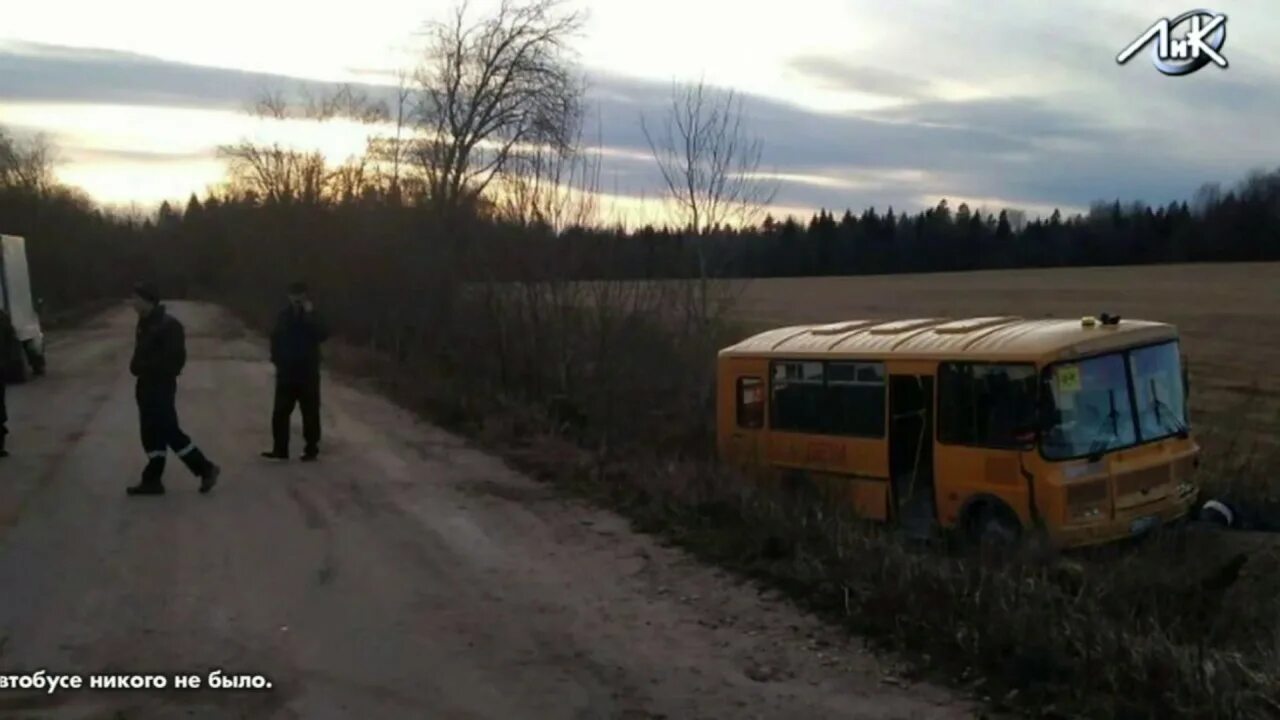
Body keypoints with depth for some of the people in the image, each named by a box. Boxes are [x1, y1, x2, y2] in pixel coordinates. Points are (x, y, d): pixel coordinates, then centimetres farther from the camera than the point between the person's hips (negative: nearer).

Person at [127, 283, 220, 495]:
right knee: (151, 434, 10)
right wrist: (137, 366, 3)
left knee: (169, 432, -6)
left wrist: (143, 366, -17)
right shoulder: (145, 323, 12)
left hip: (162, 386, -9)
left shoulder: (168, 325, -17)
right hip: (147, 384, 9)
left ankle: (205, 469, 5)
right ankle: (152, 480, 15)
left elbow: (173, 358, -21)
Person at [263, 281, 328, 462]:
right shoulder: (284, 315, 5)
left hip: (308, 373, -3)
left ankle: (311, 449, 10)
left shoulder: (313, 316, -4)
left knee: (310, 413, 2)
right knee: (280, 412, 4)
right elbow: (276, 338, 13)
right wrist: (276, 359, 3)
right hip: (286, 373, 3)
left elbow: (323, 335, -21)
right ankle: (280, 449, 11)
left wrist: (310, 315, -24)